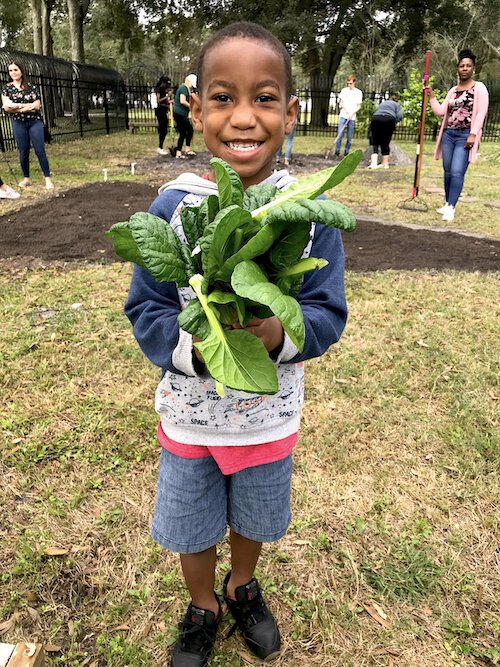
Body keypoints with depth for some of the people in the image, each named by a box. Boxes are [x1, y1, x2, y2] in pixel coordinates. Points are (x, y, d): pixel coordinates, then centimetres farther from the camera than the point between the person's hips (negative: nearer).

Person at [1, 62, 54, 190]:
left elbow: (37, 106, -6)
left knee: (40, 150, -6)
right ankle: (26, 178, 14)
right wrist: (27, 105, -10)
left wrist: (16, 107, -9)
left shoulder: (31, 86, 4)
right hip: (19, 124, 1)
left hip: (35, 122, -1)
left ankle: (48, 179, -6)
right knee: (23, 152, 4)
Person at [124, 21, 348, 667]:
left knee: (255, 521, 26)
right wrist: (194, 347, -30)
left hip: (269, 416, 1)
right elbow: (145, 310, -11)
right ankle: (202, 608, 54)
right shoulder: (173, 205, -15)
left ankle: (242, 587, 60)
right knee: (191, 529, 22)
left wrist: (280, 334, -32)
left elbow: (329, 312, -12)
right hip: (189, 415, 0)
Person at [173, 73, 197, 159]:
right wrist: (191, 106, -14)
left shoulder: (184, 88, 21)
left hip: (178, 113, 10)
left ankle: (178, 153, 13)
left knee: (182, 133, 11)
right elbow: (182, 101, -23)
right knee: (190, 129, -5)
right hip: (180, 114, -10)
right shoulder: (184, 88, -11)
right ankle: (188, 150, -2)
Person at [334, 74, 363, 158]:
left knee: (349, 137, 2)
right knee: (340, 135, -10)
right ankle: (337, 152, -5)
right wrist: (341, 105, -5)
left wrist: (352, 113, -12)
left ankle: (346, 153, 9)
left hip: (352, 117, 0)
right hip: (343, 116, 0)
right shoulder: (344, 90, 8)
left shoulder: (358, 92, 5)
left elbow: (358, 106, 2)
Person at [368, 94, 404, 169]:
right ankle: (385, 163, 12)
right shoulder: (397, 105, 25)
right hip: (389, 120, -2)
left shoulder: (381, 103, 36)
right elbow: (400, 116, 7)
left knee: (375, 143, 1)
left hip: (376, 119, 2)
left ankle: (373, 163, -14)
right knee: (385, 143, 6)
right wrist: (394, 122, 21)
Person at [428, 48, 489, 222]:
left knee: (457, 172, -15)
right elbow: (440, 111, 12)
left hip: (465, 136, -6)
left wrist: (473, 134, -18)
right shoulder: (452, 90, 16)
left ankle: (451, 208, -12)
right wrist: (431, 96, 5)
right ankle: (448, 204, 18)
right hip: (448, 134, 6)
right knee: (448, 172, 7)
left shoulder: (479, 87, -1)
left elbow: (481, 113, -9)